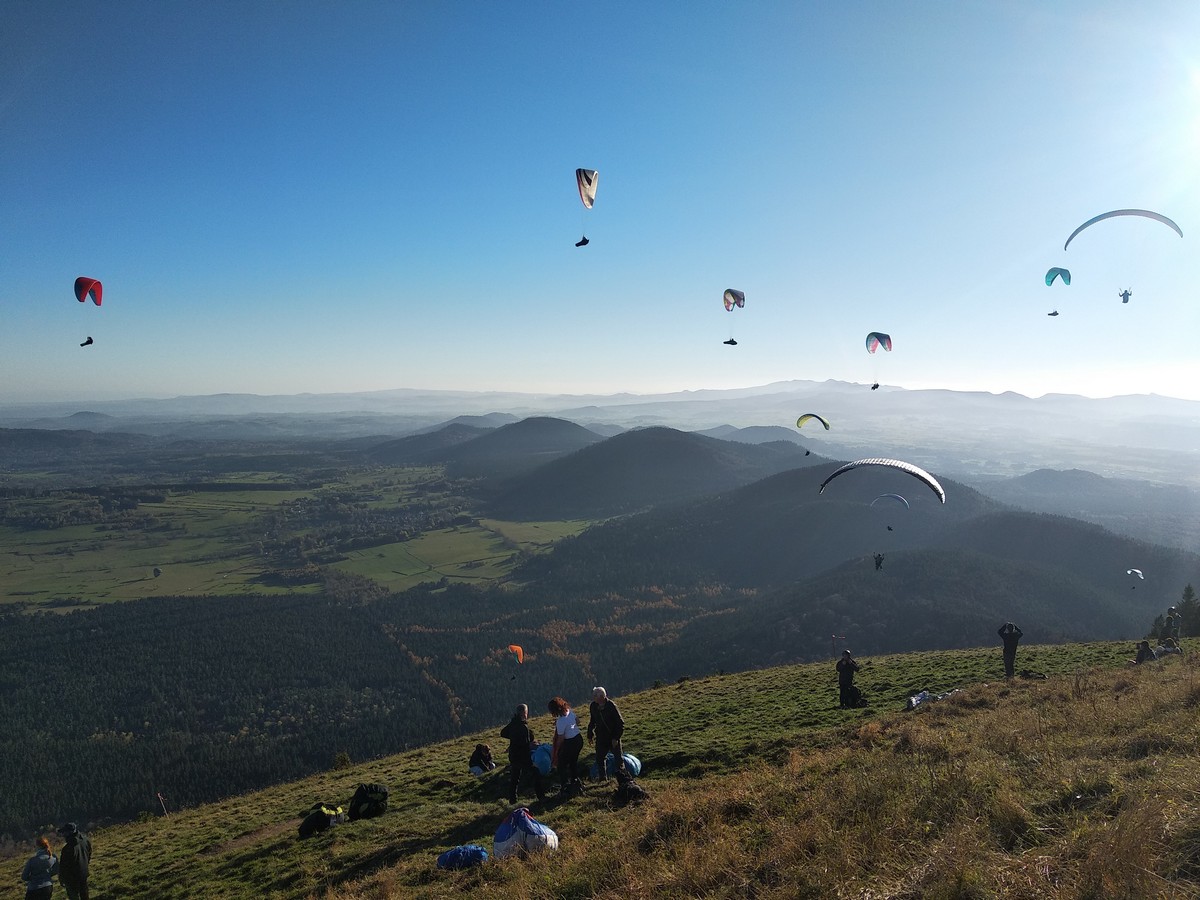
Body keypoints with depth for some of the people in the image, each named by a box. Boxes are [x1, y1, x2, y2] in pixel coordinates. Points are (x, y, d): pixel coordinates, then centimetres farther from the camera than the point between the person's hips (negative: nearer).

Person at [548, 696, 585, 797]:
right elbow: (577, 722, 12)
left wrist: (556, 750, -5)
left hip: (570, 743, -8)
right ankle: (576, 782, 35)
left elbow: (560, 739, -18)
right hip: (579, 738, 8)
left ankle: (565, 787, 11)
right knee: (574, 762, 25)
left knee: (562, 765, 8)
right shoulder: (570, 711, -5)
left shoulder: (560, 722, -26)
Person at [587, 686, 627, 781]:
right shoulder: (593, 706, -4)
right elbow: (592, 722, 12)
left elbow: (621, 723, -14)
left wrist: (616, 737, -17)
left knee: (618, 759, 3)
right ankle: (603, 779, 24)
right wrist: (590, 735, 11)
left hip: (613, 738, -5)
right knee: (599, 759, 10)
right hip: (601, 739, 5)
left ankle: (623, 778, 18)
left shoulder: (611, 706, -20)